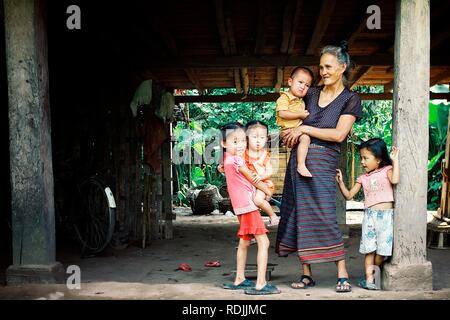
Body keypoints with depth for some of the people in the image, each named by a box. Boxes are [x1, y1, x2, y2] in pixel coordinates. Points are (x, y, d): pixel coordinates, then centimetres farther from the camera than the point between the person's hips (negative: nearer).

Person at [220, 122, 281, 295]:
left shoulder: (228, 159, 11)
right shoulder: (237, 160, -14)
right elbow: (253, 179, -7)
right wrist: (267, 191, 6)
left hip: (242, 207, 10)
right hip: (248, 205, -10)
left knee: (244, 242, 19)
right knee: (263, 242, -12)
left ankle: (239, 280, 28)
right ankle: (260, 284, -15)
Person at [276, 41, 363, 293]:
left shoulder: (351, 99, 0)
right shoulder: (311, 94, 14)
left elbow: (339, 135, -11)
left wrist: (304, 129, -9)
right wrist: (290, 133, 9)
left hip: (324, 161, -5)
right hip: (299, 158, 5)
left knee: (324, 216, -12)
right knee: (299, 215, 4)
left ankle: (343, 275, 0)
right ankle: (307, 274, 13)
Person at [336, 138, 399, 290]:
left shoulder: (386, 170, 4)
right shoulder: (363, 178, 14)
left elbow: (395, 180, -19)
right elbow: (349, 195, 14)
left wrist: (395, 160, -13)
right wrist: (340, 181, 3)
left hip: (386, 215, -3)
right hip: (369, 215, 3)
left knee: (382, 249, -2)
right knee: (369, 249, -2)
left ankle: (373, 273, 17)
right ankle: (369, 278, 3)